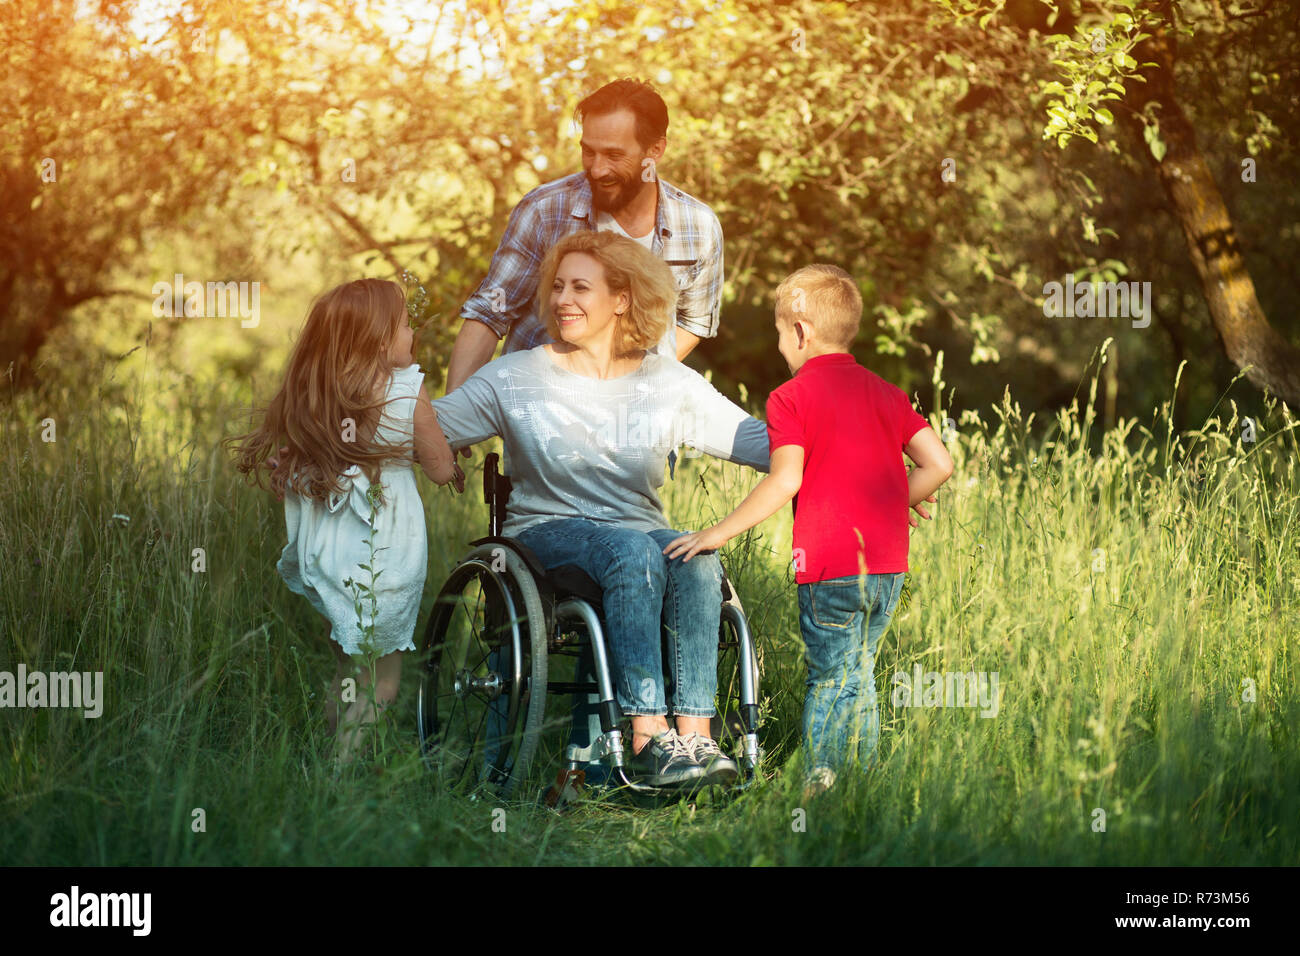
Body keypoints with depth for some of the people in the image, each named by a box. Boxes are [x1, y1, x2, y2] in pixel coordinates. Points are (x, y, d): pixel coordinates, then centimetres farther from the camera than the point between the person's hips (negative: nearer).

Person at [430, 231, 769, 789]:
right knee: (634, 553, -36)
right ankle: (648, 739, -41)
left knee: (698, 562, -33)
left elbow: (757, 441, 5)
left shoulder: (670, 384, 8)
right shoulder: (515, 378, 5)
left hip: (642, 530, 2)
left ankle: (694, 736, -37)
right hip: (548, 530, -2)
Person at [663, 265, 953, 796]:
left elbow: (786, 478, -18)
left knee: (829, 678, 2)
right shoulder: (886, 394, 12)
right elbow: (939, 463, 5)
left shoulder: (792, 398, -5)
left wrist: (720, 532, -15)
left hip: (830, 568, -5)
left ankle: (819, 783, -3)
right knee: (859, 675, 18)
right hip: (888, 564, 6)